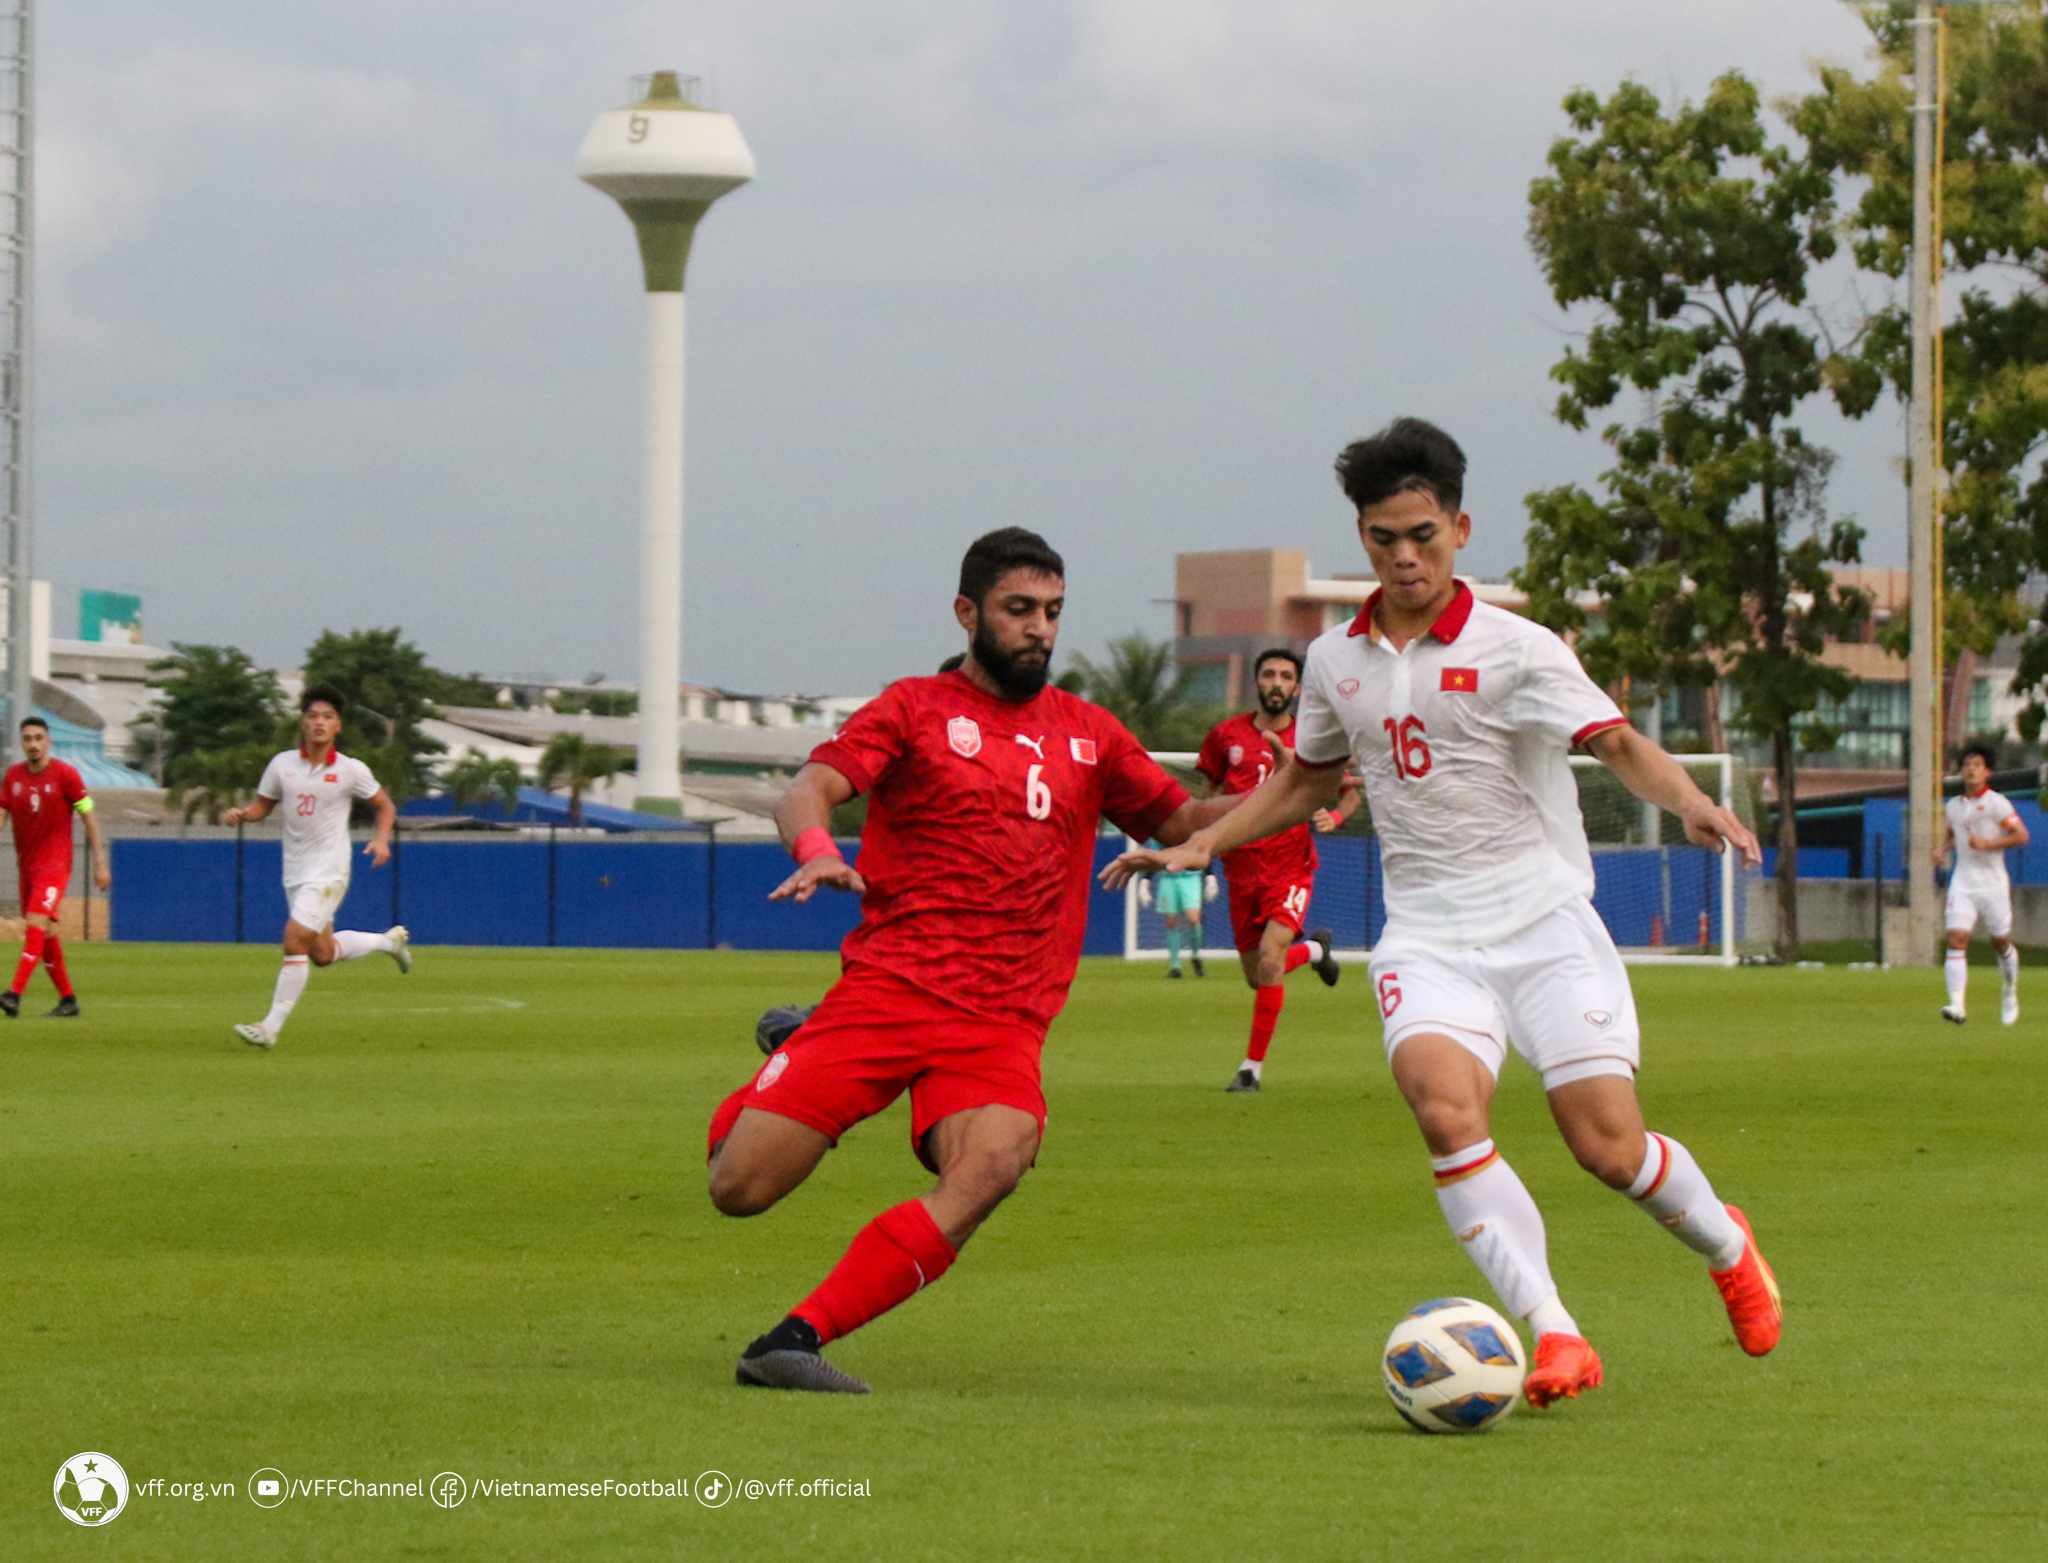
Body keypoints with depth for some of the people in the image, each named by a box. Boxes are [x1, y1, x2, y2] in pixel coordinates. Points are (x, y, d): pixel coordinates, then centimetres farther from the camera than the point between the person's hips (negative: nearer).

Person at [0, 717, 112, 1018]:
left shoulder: (65, 773, -8)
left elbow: (89, 818, -4)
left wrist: (100, 862, -5)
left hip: (54, 864, -6)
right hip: (26, 866, 6)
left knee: (37, 923, -20)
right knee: (45, 934, 9)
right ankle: (67, 1000, 20)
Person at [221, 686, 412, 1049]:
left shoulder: (351, 770, -7)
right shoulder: (282, 764, 1)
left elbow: (384, 806, 6)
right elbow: (263, 806, 12)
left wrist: (381, 839, -11)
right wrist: (241, 814, -10)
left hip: (328, 872, -5)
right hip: (295, 873, 5)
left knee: (295, 940, -18)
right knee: (322, 954, 13)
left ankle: (271, 1028, -13)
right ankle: (388, 941, 40)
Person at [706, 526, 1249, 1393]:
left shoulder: (1087, 735, 19)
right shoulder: (916, 708, 6)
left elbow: (1178, 820, 28)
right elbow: (810, 788, -8)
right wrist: (817, 851, -31)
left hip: (1003, 1023, 2)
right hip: (889, 989, -2)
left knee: (994, 1162, -31)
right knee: (739, 1187, -10)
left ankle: (796, 1338, -28)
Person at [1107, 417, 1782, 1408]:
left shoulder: (1514, 650, -5)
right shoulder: (1336, 661, 9)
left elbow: (1618, 743, -14)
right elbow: (1308, 779, 27)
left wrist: (1688, 801, -34)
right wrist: (1199, 844, 19)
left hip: (1544, 924, -3)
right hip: (1427, 940, 3)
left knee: (1609, 1148, -9)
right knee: (1445, 1108, -27)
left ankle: (1725, 1244, 26)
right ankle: (1553, 1334, -25)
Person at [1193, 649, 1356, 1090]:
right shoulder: (1227, 735, 3)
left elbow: (1351, 796, 8)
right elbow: (1209, 797, 16)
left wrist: (1333, 817, -13)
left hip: (1291, 869, -3)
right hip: (1242, 872, 3)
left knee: (1269, 959, -22)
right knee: (1257, 978, 10)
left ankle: (1253, 1066, -10)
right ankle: (1315, 949, 45)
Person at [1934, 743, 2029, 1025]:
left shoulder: (1996, 803, -5)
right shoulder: (1952, 806, 10)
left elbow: (2022, 836, -10)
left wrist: (1988, 844, -20)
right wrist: (1941, 850, 6)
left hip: (1992, 882, -3)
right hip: (1962, 883, 3)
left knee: (2001, 943, 9)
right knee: (1956, 939, -15)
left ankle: (2009, 994, 36)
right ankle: (1957, 1006, -24)